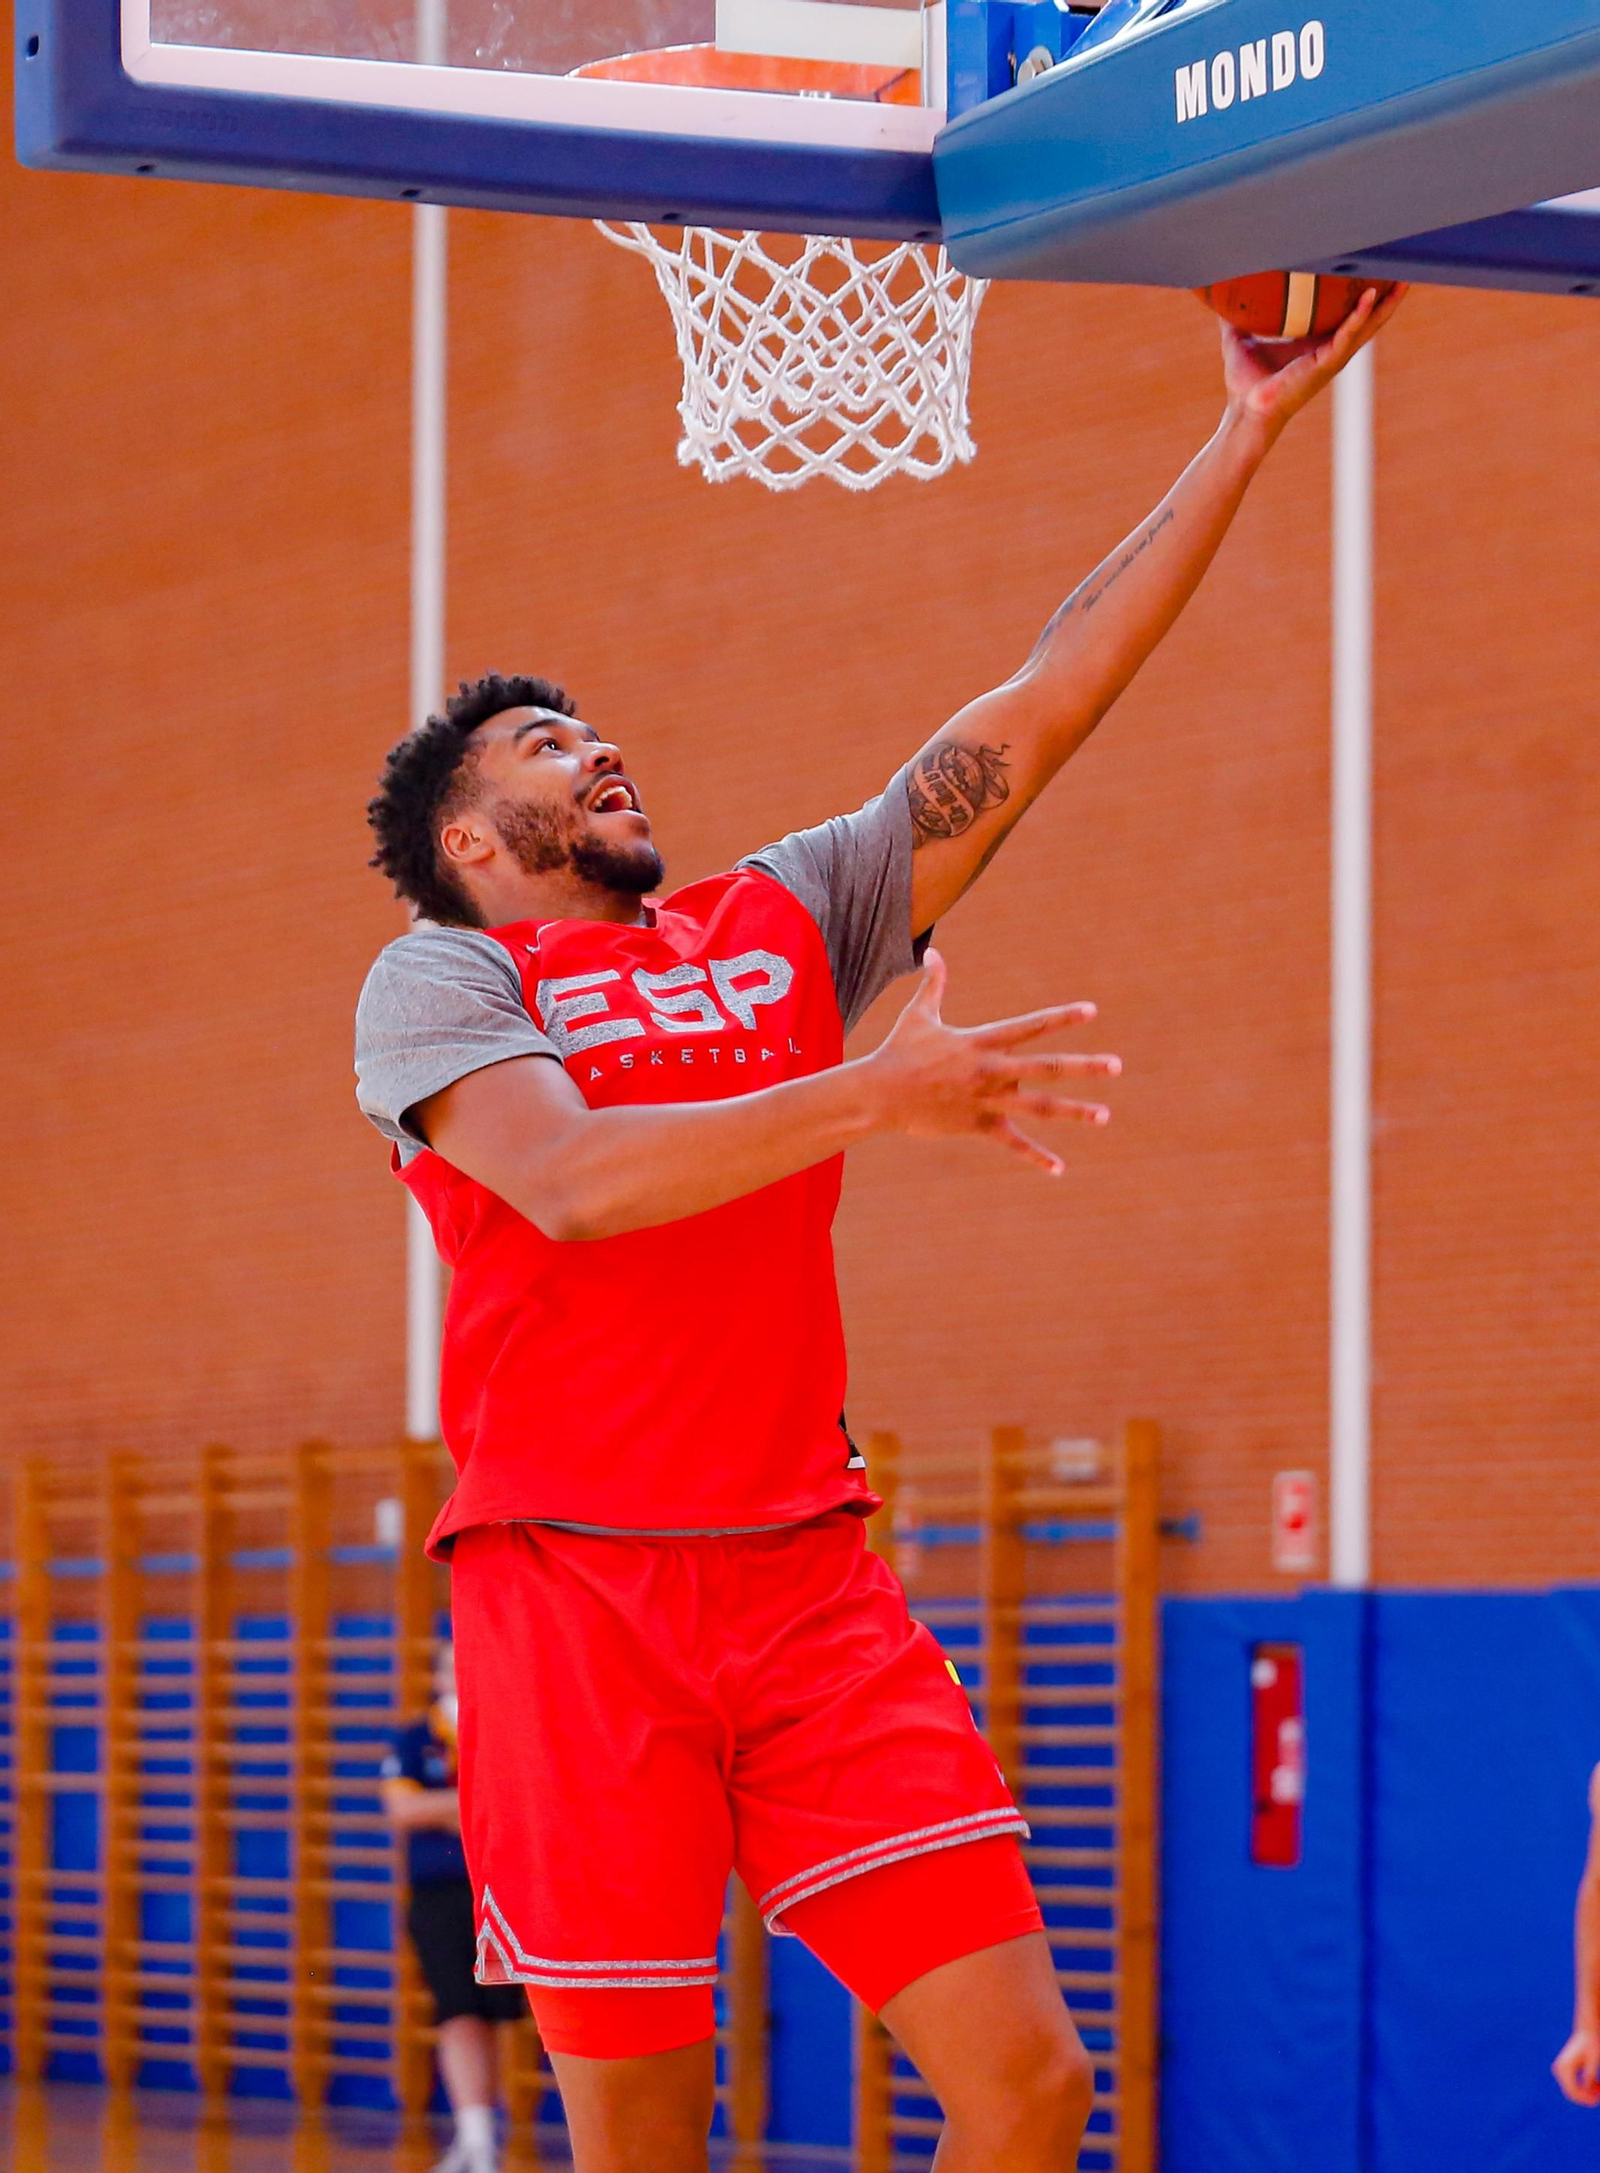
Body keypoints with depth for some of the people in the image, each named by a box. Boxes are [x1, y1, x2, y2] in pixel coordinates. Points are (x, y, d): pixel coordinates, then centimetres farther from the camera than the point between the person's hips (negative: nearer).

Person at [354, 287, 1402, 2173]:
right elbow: (569, 1179, -15)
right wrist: (870, 1095, -22)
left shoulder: (787, 919, 18)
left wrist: (1246, 435, 13)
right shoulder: (435, 978, 5)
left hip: (806, 1579, 4)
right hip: (575, 1590, -4)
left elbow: (1047, 708, 16)